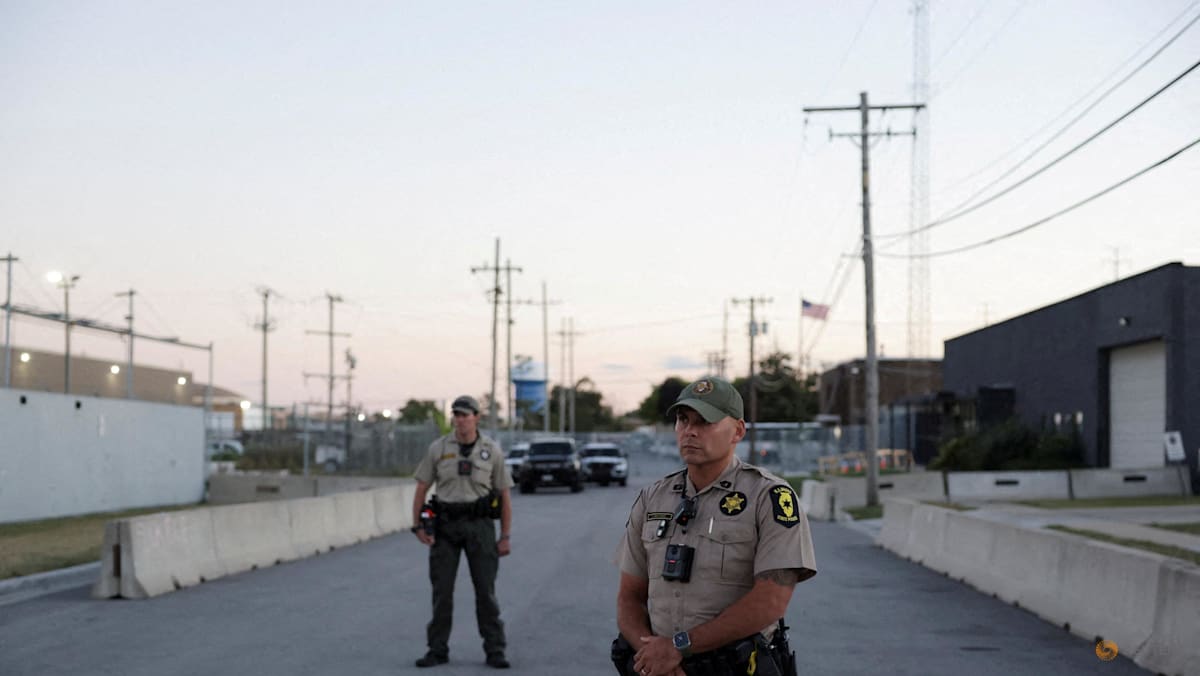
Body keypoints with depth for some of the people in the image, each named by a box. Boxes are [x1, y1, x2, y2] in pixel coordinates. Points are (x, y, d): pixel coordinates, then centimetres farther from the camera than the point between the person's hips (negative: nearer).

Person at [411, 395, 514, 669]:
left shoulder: (492, 451, 0)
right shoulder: (438, 448, 0)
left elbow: (504, 496, 4)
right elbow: (421, 489, 5)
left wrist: (506, 537, -1)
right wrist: (418, 527, -5)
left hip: (479, 525, -1)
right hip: (445, 525, 1)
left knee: (486, 589, -3)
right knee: (441, 589, 2)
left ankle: (495, 651, 4)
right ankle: (438, 650, 12)